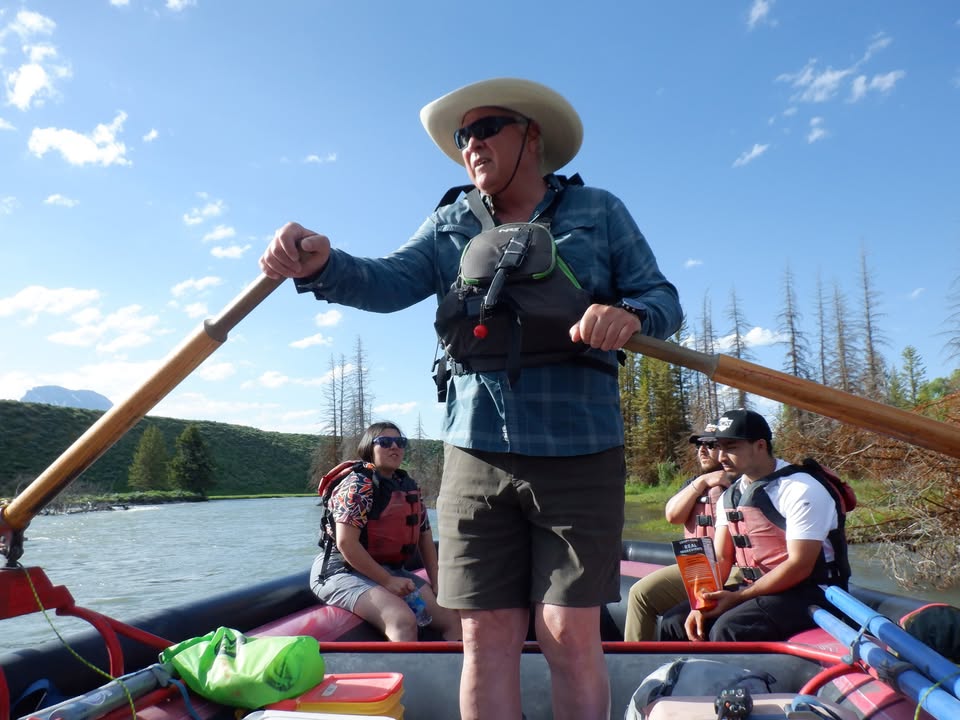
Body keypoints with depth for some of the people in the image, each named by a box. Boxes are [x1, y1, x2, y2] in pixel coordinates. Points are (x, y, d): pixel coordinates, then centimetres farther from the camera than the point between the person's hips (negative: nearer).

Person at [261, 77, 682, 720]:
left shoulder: (599, 212, 8)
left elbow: (664, 298, 5)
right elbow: (389, 282, -4)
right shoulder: (450, 225, 13)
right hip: (476, 454, 2)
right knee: (487, 637, 6)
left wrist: (628, 314, -19)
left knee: (570, 634, 0)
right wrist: (322, 266, -25)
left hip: (578, 455, -1)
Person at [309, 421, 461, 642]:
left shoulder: (409, 487, 12)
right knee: (403, 620, -33)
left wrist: (436, 584, 5)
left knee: (454, 619, -6)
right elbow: (346, 543, -20)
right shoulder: (358, 484, -12)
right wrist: (387, 581, -18)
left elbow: (425, 538, 17)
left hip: (391, 571, 8)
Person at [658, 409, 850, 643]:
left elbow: (799, 566, -20)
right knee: (675, 622, -5)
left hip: (808, 593, -7)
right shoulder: (729, 496, 8)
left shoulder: (801, 490, -16)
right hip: (756, 589, 7)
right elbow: (721, 558, 7)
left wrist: (737, 597, -19)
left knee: (728, 630, -31)